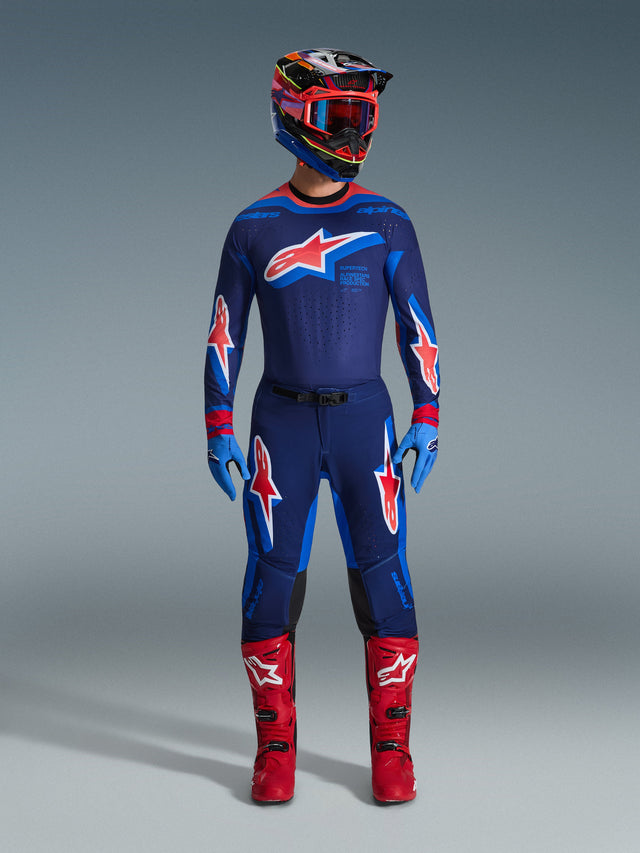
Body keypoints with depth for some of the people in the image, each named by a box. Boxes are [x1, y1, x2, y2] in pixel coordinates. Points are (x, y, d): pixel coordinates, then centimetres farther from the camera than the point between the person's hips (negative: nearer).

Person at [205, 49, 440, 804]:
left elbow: (417, 324, 4)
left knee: (381, 577, -4)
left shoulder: (386, 223, 2)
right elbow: (225, 333, 4)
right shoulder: (254, 227, 2)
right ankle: (275, 747, 11)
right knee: (272, 579, -2)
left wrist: (427, 418, -4)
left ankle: (391, 748, 8)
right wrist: (218, 429, -2)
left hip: (364, 419, 0)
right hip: (282, 422, 0)